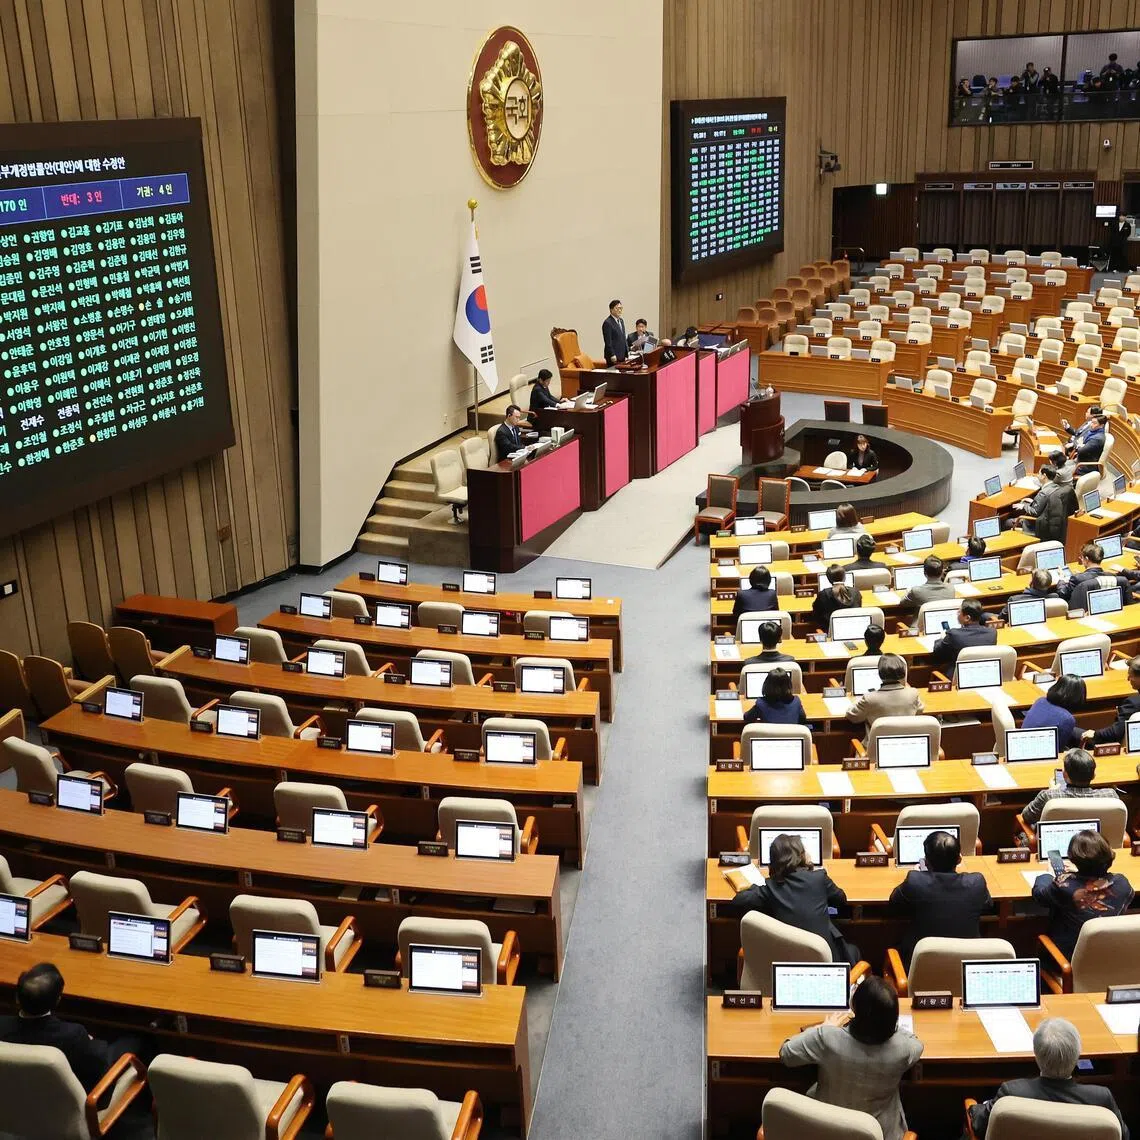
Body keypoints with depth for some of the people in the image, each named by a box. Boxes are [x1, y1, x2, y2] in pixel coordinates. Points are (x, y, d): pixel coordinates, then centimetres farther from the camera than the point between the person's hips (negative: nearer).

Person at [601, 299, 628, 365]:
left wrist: (627, 352, 14)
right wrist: (612, 355, -18)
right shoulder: (607, 323, -11)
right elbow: (608, 341, -14)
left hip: (622, 356, 8)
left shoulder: (621, 321, 16)